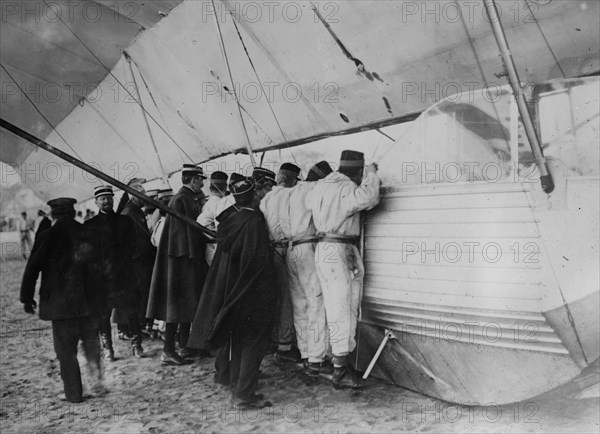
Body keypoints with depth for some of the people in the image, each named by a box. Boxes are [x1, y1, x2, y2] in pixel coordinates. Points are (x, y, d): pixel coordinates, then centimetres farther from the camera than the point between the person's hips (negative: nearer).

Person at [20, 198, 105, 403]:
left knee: (66, 349, 9)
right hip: (88, 300, 3)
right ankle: (96, 376, 8)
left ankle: (73, 393, 15)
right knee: (90, 339, 22)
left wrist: (27, 297, 3)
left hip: (60, 302, -3)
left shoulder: (47, 236, -8)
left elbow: (33, 268, -7)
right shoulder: (86, 232, -1)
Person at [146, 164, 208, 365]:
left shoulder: (186, 199, 15)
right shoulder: (181, 199, -14)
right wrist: (192, 256, -22)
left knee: (186, 303, 14)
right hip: (183, 258, -10)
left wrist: (197, 256, 19)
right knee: (179, 303, -6)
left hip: (187, 258, 10)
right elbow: (181, 230, -20)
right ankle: (168, 351, 0)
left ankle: (184, 346, 23)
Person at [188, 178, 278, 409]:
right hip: (251, 292, -7)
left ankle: (230, 378, 38)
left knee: (235, 336, 22)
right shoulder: (254, 222, -21)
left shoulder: (229, 218, -1)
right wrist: (269, 292, -12)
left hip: (229, 288, 7)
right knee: (254, 339, 1)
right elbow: (260, 261, -20)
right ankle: (244, 393, 0)